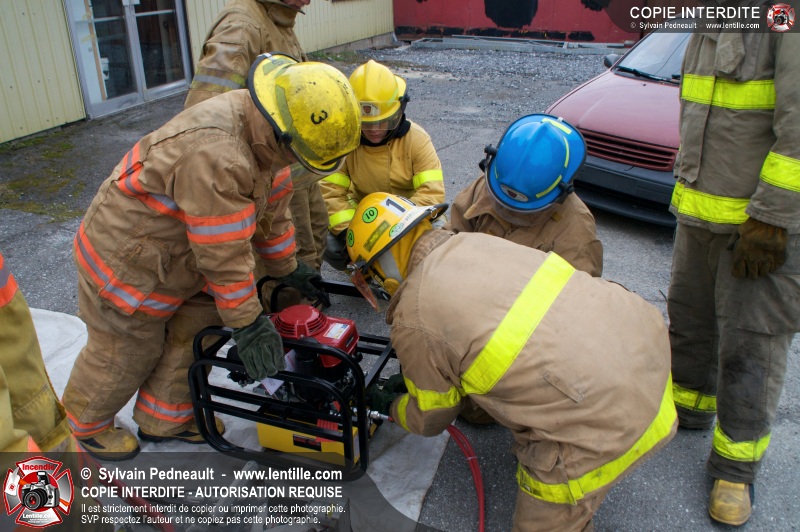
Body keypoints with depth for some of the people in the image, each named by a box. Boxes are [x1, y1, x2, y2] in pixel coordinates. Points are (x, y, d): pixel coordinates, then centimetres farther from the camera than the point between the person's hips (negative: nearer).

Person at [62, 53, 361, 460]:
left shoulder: (263, 131, -8)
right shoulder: (214, 155, -39)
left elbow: (271, 208, 4)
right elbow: (224, 255, -32)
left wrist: (287, 269, 12)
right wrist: (248, 324, -21)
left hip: (178, 254, 8)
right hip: (126, 261, -8)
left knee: (194, 333, 14)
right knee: (128, 353, 11)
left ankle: (164, 419, 35)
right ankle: (85, 424, 39)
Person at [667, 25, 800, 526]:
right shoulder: (711, 23, 9)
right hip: (704, 211, 8)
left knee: (750, 344, 2)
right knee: (691, 316, 20)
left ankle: (737, 468, 20)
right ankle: (690, 405, 44)